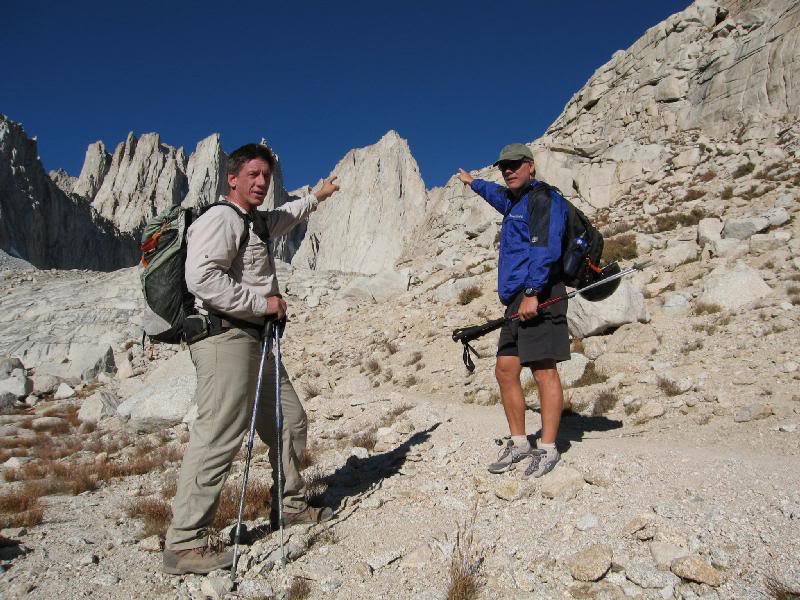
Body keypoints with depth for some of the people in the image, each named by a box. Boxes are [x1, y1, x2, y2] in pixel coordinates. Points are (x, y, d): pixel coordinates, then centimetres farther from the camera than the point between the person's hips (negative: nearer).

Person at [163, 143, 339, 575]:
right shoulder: (220, 219, -8)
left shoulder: (256, 222, 22)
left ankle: (289, 507, 31)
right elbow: (201, 276, -22)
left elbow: (284, 217, 46)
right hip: (225, 336, -10)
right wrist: (260, 302, -17)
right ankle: (183, 543, -5)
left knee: (289, 421, 15)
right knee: (218, 436, -13)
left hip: (254, 338, 11)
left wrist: (316, 197, 59)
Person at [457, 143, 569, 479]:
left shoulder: (543, 199, -4)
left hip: (538, 298, -10)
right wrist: (473, 183, 67)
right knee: (505, 371, 7)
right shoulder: (514, 201, 25)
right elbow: (498, 194, 51)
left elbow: (545, 249, -18)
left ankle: (547, 450, -3)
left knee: (543, 370, -9)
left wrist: (532, 293, -25)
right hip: (516, 300, 10)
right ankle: (519, 444, 15)